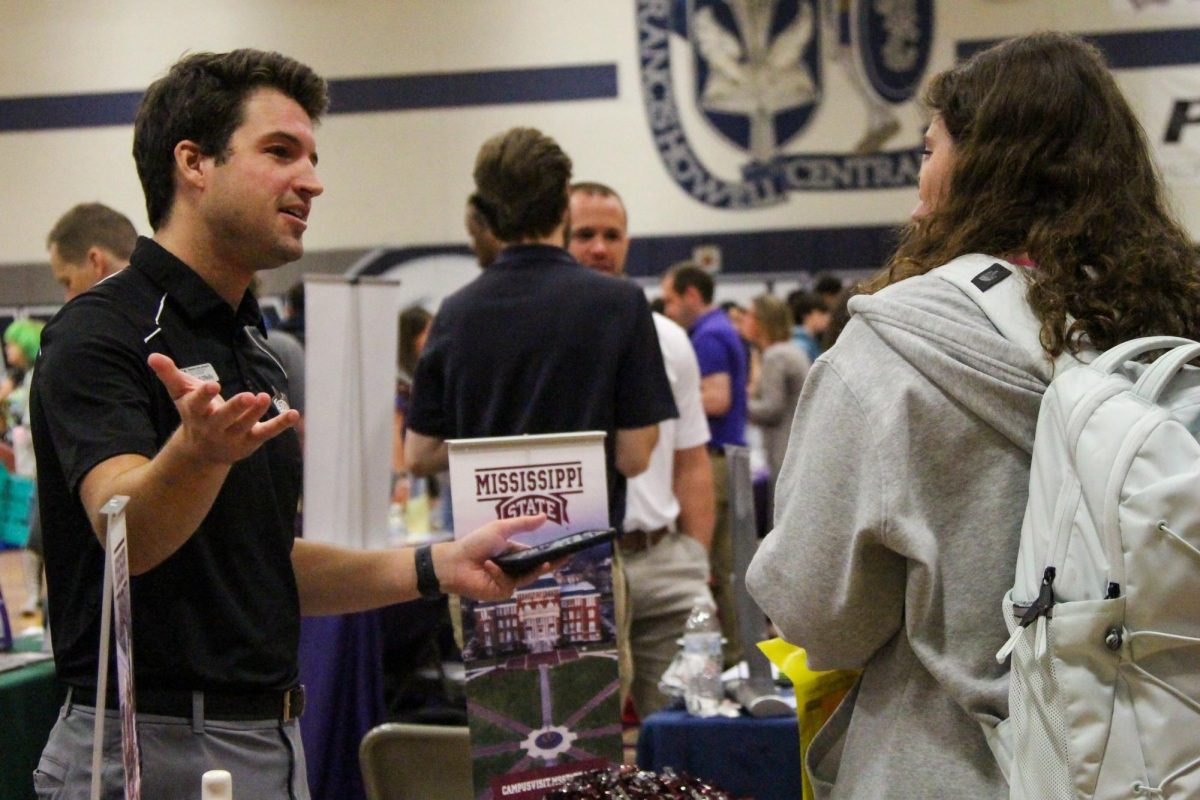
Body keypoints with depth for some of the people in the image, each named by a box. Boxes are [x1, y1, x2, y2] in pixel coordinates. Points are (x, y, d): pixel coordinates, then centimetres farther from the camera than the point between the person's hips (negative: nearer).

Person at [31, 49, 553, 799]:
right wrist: (198, 450, -46)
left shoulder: (250, 347, 15)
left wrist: (436, 566, 9)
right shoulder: (102, 332, -11)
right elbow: (127, 532, -26)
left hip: (274, 739, 8)